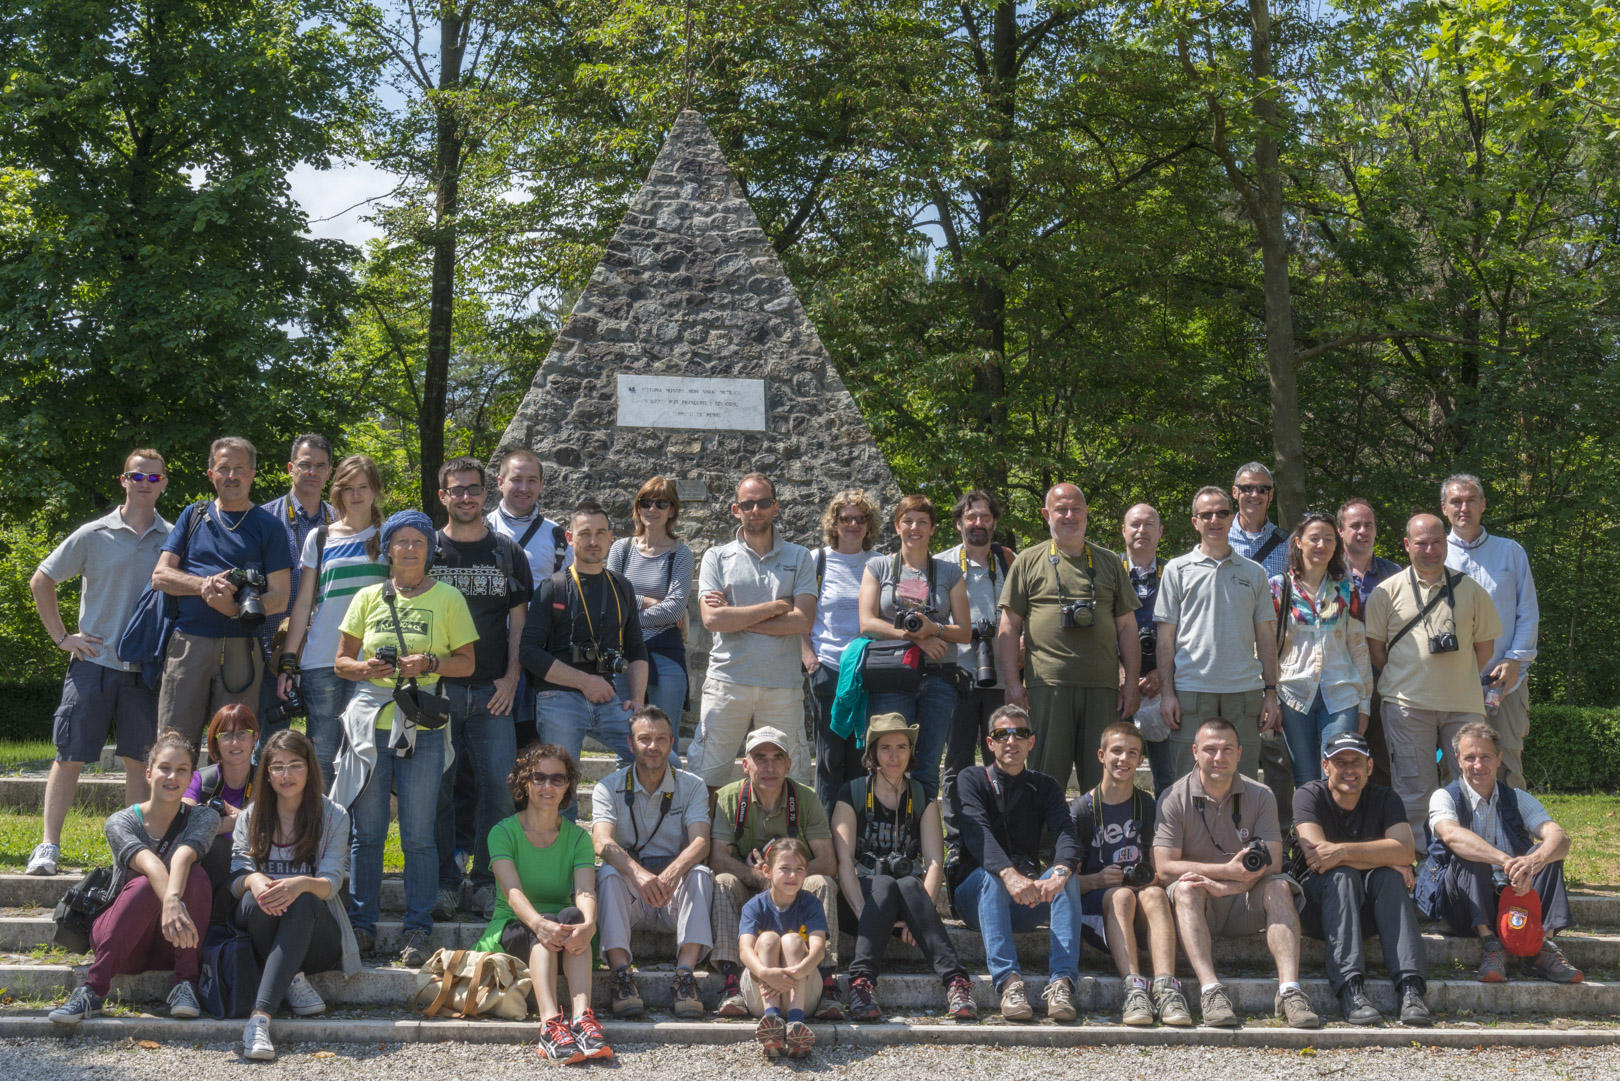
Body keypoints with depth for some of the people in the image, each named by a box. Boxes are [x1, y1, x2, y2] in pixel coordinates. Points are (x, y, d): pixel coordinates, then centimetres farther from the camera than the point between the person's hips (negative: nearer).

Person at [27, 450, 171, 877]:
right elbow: (41, 581, 7)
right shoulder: (94, 535, 1)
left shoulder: (174, 539, 6)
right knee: (70, 756, -2)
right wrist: (61, 636, 1)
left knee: (140, 760, 6)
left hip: (148, 666, 2)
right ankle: (48, 845, 2)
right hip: (94, 661, -2)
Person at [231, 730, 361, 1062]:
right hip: (263, 933, 1)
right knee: (255, 898, -32)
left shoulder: (333, 817, 4)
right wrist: (253, 881, -28)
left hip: (316, 937, -1)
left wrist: (302, 884, -33)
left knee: (305, 901, -37)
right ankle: (292, 981, -21)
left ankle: (260, 1016, -48)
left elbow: (331, 883, -9)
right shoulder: (251, 817, 10)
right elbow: (237, 877, -2)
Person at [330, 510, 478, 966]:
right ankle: (362, 925, 15)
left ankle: (417, 931, 6)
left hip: (422, 727, -2)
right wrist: (365, 668, -8)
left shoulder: (448, 598, 7)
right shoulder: (368, 598, 12)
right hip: (370, 720, 2)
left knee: (418, 834, -2)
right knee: (366, 832, 5)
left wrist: (429, 664, -12)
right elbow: (341, 661, 13)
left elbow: (467, 662, 6)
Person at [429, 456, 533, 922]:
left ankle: (488, 879, 5)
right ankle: (445, 881, 8)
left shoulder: (507, 552, 11)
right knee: (439, 785, -1)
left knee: (497, 782, -5)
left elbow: (518, 619, 10)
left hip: (492, 690, 1)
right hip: (437, 689, -1)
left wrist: (512, 677, 0)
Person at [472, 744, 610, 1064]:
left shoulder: (578, 838, 5)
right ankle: (550, 1023, -56)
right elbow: (512, 890, -21)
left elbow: (585, 892, -14)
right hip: (511, 929, -2)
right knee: (547, 924, -34)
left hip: (561, 930, 2)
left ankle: (582, 1016, -50)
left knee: (572, 915, -31)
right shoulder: (504, 832, -3)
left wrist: (588, 924, -38)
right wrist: (538, 923, -43)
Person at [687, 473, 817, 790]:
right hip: (727, 680, 0)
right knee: (706, 777, -1)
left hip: (783, 684, 1)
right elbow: (712, 619, -6)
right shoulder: (717, 557, 9)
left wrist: (735, 617, -6)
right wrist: (775, 606, -5)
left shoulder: (799, 558, 10)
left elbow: (803, 620, -4)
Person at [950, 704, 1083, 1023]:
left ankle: (1062, 981, -41)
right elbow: (977, 833, -17)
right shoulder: (972, 780, 4)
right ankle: (1008, 981, -48)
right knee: (992, 875, -34)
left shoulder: (1045, 787, 13)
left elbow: (1064, 833, -8)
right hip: (976, 894, -2)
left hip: (1027, 901, 2)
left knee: (1067, 877, -27)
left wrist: (1060, 872, -33)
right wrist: (1009, 875, -38)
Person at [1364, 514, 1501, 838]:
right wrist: (1401, 681, 3)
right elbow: (1374, 646, 7)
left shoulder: (1470, 589, 9)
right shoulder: (1388, 591, 4)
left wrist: (1461, 679, 7)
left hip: (1464, 704, 2)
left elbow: (1485, 644, 13)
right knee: (1415, 789, 1)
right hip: (1408, 703, -2)